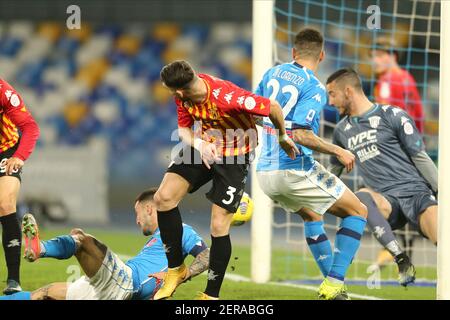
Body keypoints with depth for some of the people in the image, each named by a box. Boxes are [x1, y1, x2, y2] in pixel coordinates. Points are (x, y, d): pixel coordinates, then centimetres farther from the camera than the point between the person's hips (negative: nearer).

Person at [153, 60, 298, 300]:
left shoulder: (227, 97, -37)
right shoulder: (182, 94, -17)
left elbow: (273, 107, -25)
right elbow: (184, 127, -2)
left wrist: (283, 137, -5)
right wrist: (198, 143, -26)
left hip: (234, 154, -6)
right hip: (203, 147, 6)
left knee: (218, 227, -8)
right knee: (163, 197, -8)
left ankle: (211, 295, 8)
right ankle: (175, 269, 8)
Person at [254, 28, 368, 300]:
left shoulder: (273, 73, 9)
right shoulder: (314, 88, -13)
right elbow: (299, 134, -22)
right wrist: (338, 152, -13)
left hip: (265, 172, 8)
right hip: (296, 171, -8)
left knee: (312, 216, 31)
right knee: (358, 212, 5)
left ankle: (331, 285, 28)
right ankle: (334, 284, -6)